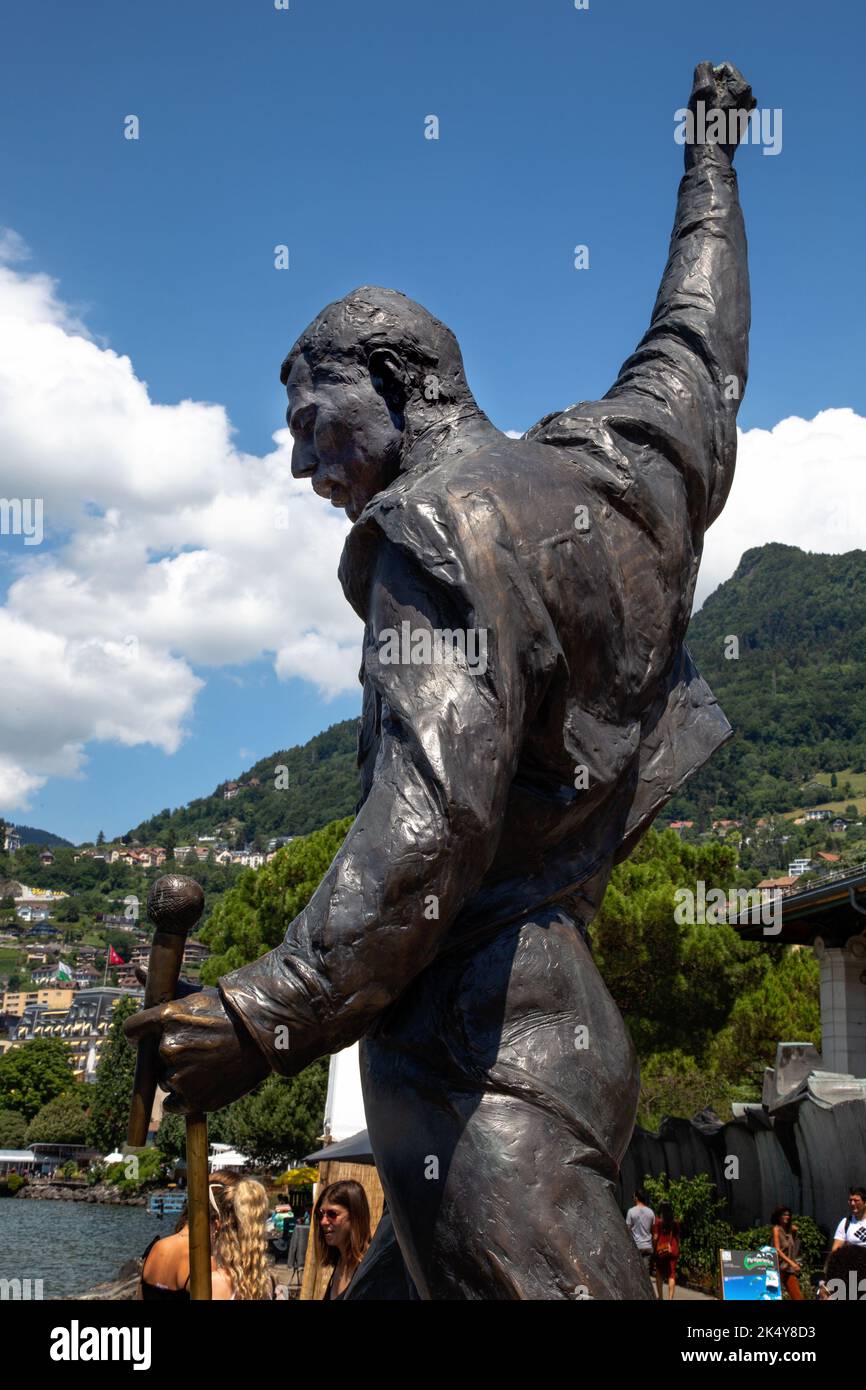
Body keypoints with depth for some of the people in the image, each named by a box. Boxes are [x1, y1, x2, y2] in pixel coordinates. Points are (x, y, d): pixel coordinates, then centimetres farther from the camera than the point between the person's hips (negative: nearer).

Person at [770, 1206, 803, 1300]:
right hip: (779, 1267, -6)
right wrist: (791, 1263, -20)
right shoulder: (776, 1229, -3)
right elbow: (777, 1250, -12)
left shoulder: (790, 1230, 15)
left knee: (798, 1297, -2)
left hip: (789, 1269, 6)